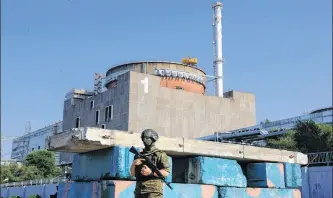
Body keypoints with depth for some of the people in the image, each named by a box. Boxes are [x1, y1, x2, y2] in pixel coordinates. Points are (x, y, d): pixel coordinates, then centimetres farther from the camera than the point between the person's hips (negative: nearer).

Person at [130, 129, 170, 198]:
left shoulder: (160, 154, 1)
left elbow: (166, 172, -9)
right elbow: (133, 174, 17)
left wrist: (150, 172, -20)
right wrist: (134, 163, -3)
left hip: (154, 191, -6)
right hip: (139, 191, 6)